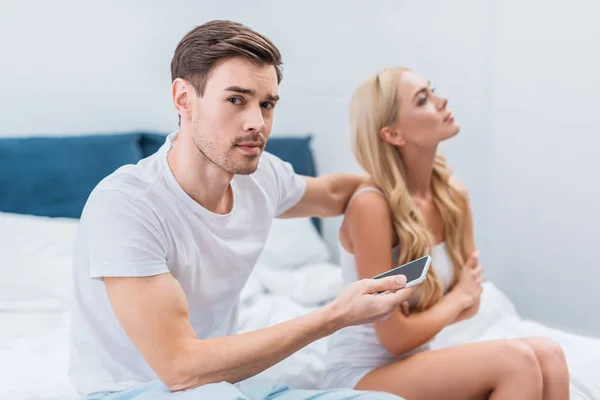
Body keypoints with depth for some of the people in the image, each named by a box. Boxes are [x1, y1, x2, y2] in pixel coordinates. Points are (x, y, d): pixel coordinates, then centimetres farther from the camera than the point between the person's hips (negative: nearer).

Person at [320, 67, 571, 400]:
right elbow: (395, 338, -18)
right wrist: (457, 297, -4)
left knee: (546, 354, -17)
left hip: (415, 364, 7)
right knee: (516, 361, -25)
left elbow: (469, 304, 8)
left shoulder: (452, 194, 0)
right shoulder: (370, 205, -22)